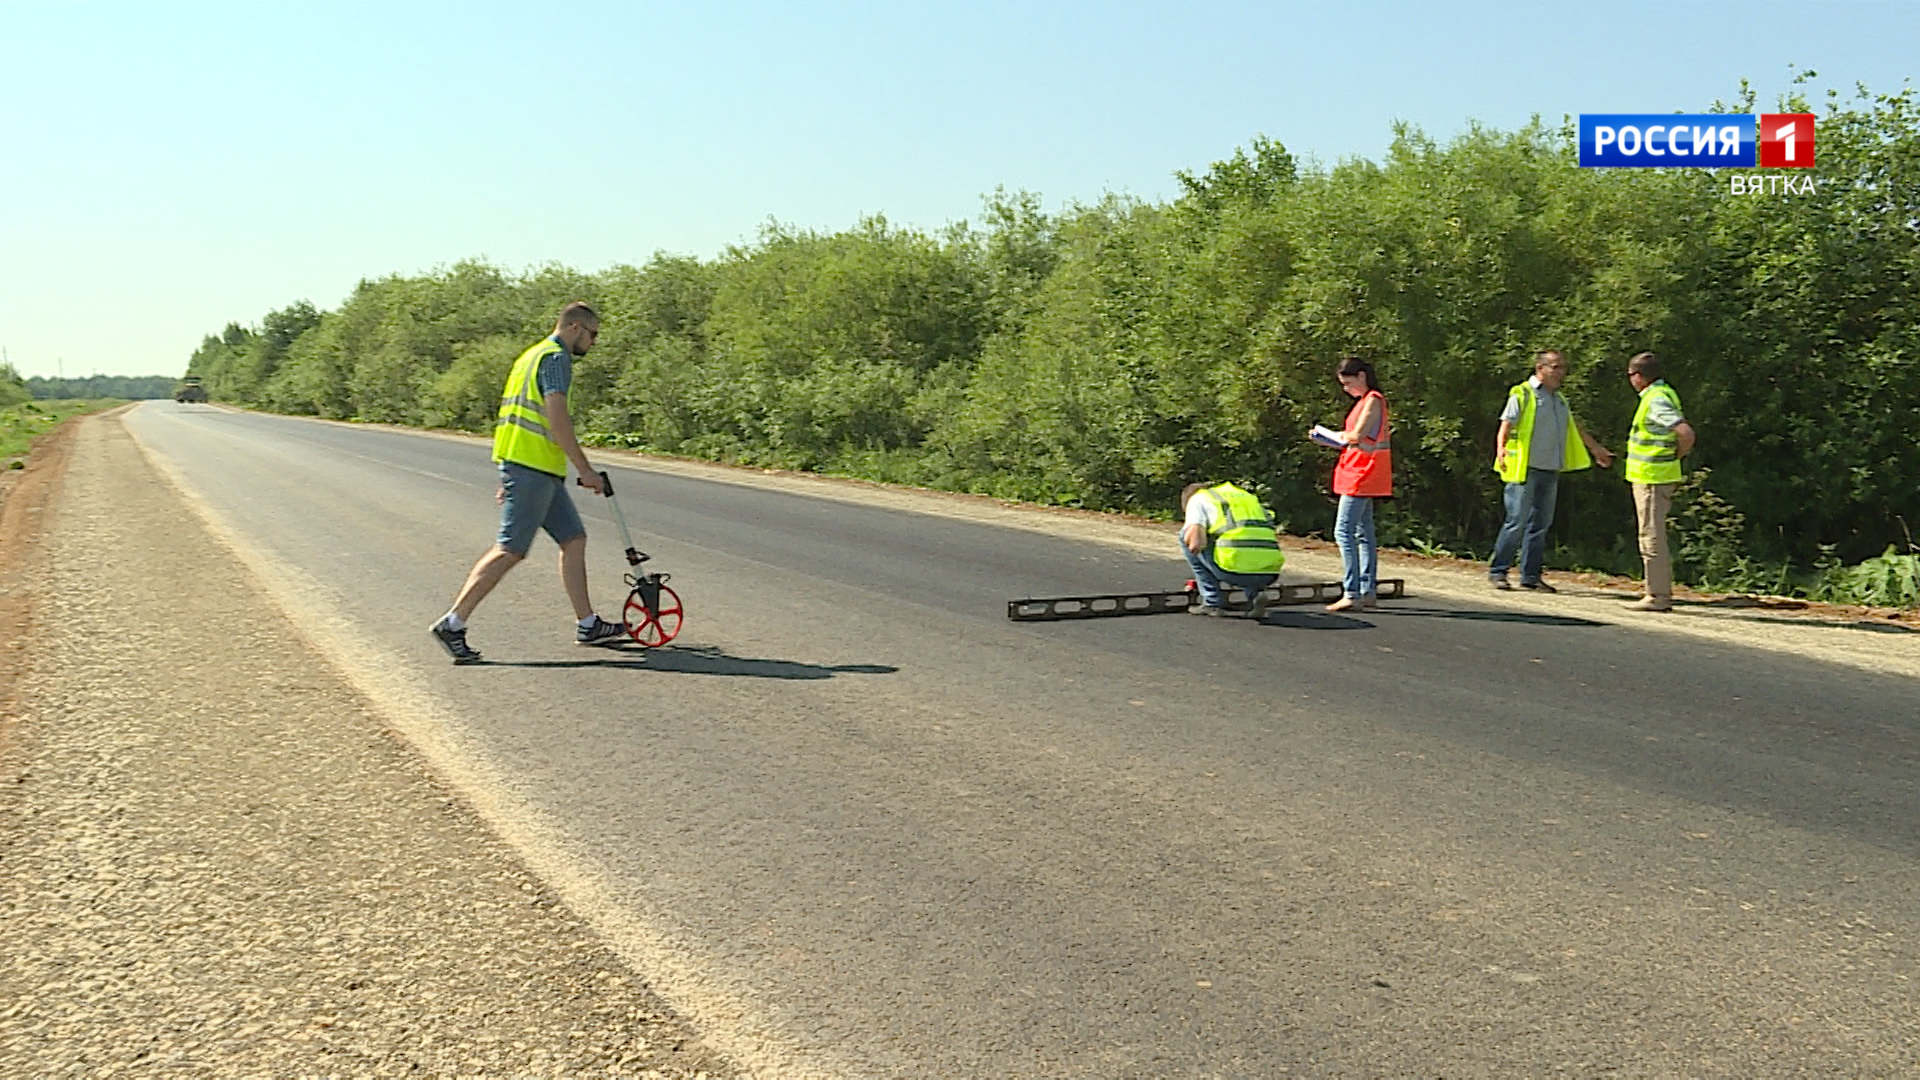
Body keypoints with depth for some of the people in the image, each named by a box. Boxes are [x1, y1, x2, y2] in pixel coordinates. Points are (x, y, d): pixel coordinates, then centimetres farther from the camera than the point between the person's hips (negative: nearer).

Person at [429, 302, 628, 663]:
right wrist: (585, 470, -16)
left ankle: (588, 625, 15)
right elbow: (557, 420, -19)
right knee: (510, 550, -9)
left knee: (574, 539, 12)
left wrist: (510, 479, 25)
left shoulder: (534, 355, 23)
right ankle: (453, 623, -7)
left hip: (541, 471, 11)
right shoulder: (556, 357, -8)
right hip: (532, 468, -11)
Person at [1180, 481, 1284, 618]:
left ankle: (1213, 602, 14)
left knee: (1187, 536, 18)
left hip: (1235, 566, -6)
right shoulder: (1246, 496, 32)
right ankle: (1255, 594, 13)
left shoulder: (1196, 499, 15)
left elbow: (1195, 541, -2)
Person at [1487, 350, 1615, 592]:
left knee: (1541, 525, 7)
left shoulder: (1559, 399, 19)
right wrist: (1501, 450, -32)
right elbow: (1506, 426, -13)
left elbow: (1575, 428, 33)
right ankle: (1497, 571, -1)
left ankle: (1531, 575, 12)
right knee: (1517, 522, -9)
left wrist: (1596, 448, 41)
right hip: (1525, 470, -7)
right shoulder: (1522, 394, -4)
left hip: (1550, 472, 7)